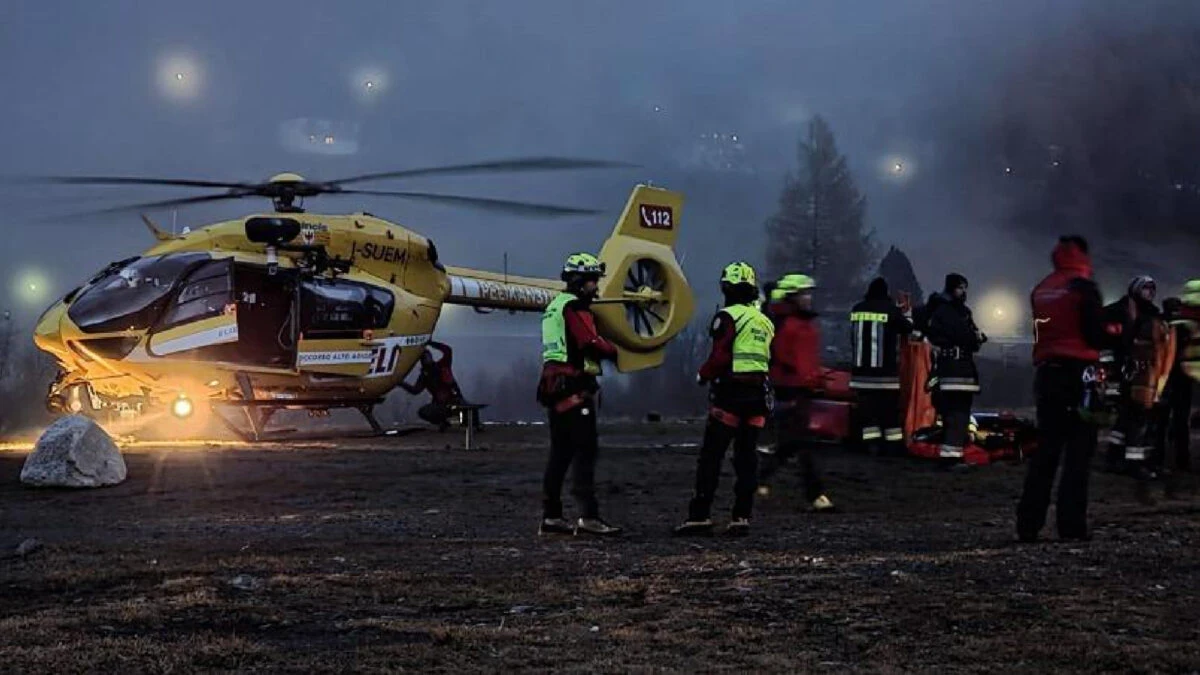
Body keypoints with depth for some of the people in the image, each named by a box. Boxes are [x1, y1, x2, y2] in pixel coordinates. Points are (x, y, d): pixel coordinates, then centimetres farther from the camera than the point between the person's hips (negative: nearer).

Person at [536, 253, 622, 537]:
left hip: (554, 384, 10)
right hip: (574, 387, -10)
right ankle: (588, 516, -17)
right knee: (585, 452, -12)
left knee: (560, 452, 12)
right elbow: (592, 344, -20)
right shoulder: (574, 307, -11)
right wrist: (614, 351, -2)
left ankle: (551, 516, 13)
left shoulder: (556, 305, 20)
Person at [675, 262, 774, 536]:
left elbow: (720, 357, -15)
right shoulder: (764, 321, 15)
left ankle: (700, 516, -6)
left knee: (711, 456, -4)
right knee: (747, 457, 8)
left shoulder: (728, 317, -9)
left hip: (731, 392, -7)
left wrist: (703, 375, -1)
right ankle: (742, 517, 6)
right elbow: (769, 361, 17)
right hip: (757, 394, 7)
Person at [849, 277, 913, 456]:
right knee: (890, 409, 5)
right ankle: (894, 445, 8)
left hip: (861, 368, 3)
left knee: (868, 408, 4)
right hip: (886, 369, -3)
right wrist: (905, 312, 21)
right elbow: (908, 328, 4)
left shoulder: (856, 310, 3)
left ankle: (872, 444, -3)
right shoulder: (891, 309, -8)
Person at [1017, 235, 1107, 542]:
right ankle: (1071, 525, -7)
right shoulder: (1084, 287, -7)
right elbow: (1096, 337, -11)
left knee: (1046, 449, 9)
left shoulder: (1040, 290, 13)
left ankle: (1028, 524, 4)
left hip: (1046, 374, 6)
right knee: (1078, 451, -3)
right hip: (1078, 374, -6)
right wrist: (1113, 332, 9)